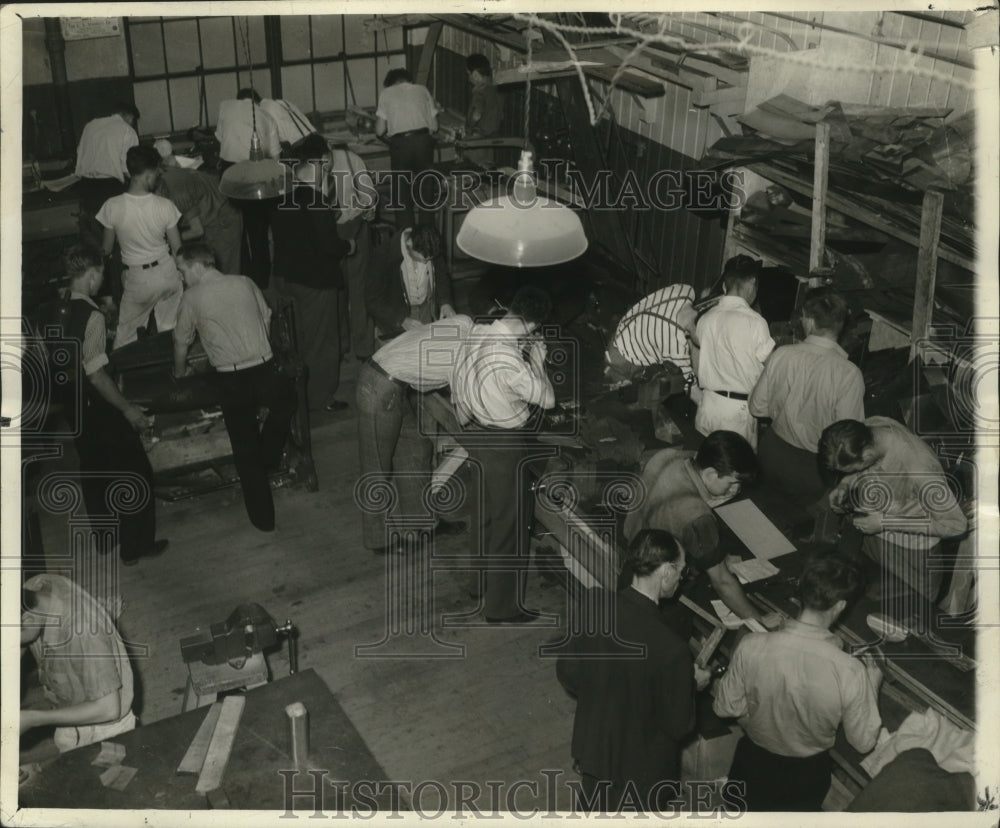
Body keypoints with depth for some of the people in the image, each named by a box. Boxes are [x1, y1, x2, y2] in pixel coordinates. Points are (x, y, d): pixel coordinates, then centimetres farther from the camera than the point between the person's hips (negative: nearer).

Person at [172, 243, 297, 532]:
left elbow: (181, 341, 9)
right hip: (266, 371, 2)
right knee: (287, 398, 37)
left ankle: (262, 516, 17)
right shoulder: (244, 283, 7)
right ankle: (269, 456, 33)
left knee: (245, 449, 10)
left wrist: (179, 372, 28)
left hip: (233, 382, -2)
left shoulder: (193, 297, -2)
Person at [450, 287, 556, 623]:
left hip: (475, 431, 9)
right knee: (509, 523, 8)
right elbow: (547, 398, -19)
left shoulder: (477, 332, -8)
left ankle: (481, 578, 49)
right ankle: (502, 607, 21)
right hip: (503, 445, -9)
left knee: (488, 510, 28)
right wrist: (537, 359, -8)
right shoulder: (509, 362, -33)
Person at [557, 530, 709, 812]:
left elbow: (567, 673, -5)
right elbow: (678, 725, -20)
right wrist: (692, 685, -3)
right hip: (642, 766, -4)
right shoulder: (671, 649, -35)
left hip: (592, 745, 4)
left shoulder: (594, 604, -19)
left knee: (594, 810, 29)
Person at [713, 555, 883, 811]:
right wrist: (873, 680, -1)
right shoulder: (851, 673, -30)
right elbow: (864, 742, -12)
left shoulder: (751, 647, -27)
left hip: (753, 766, 1)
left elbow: (725, 708, -11)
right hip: (808, 776, 0)